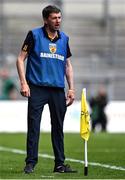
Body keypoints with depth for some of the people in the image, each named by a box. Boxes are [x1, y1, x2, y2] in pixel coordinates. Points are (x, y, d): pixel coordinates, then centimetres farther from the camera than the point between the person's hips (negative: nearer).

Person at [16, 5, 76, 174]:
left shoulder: (64, 38, 12)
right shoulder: (34, 35, -1)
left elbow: (68, 65, 18)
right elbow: (21, 59, -1)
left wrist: (71, 88, 11)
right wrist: (23, 83, -11)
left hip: (58, 90, 4)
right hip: (37, 88, -4)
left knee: (58, 127, 7)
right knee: (33, 126, -6)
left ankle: (60, 164, 13)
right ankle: (30, 163, -1)